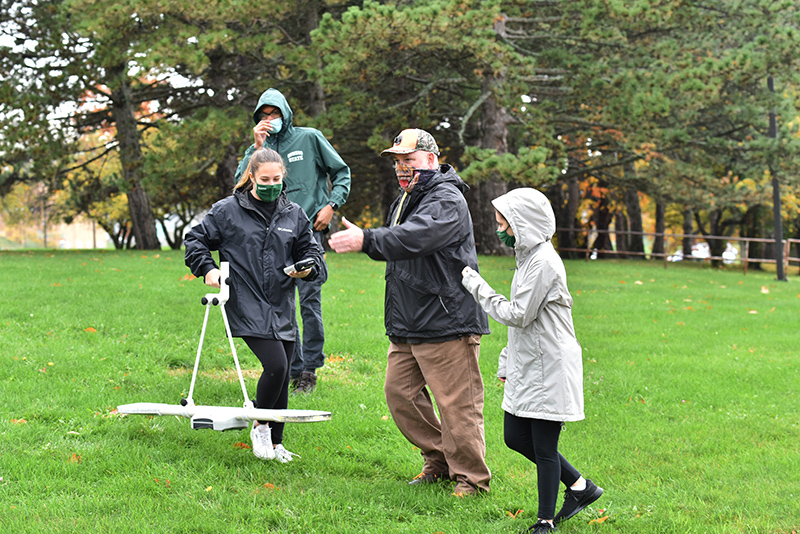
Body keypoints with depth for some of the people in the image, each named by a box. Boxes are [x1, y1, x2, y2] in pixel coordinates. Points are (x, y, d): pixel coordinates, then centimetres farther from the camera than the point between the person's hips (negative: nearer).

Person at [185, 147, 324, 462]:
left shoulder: (294, 214, 10)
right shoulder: (227, 211, 0)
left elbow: (311, 252, 18)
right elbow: (195, 240, 9)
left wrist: (307, 268, -4)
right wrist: (207, 269, -5)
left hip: (282, 310, 5)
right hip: (248, 309, -5)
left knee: (283, 376, 8)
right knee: (276, 366, -18)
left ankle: (275, 443, 22)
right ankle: (259, 426, 6)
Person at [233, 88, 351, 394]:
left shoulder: (309, 138, 5)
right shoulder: (259, 148, 13)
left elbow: (341, 172, 11)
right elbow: (241, 182, -3)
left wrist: (331, 205, -3)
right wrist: (257, 147, -9)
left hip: (308, 229, -3)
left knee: (309, 297, -10)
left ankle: (310, 368, -1)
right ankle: (292, 369, 12)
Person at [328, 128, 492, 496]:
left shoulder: (446, 200, -13)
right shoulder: (405, 199, 19)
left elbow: (414, 237, -30)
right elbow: (396, 246, 30)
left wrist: (366, 240, -38)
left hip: (447, 321, -10)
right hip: (407, 324, 10)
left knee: (456, 403, -6)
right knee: (399, 391, 13)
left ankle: (471, 477, 7)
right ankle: (439, 461, 26)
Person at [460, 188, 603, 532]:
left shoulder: (543, 262, -18)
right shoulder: (528, 258, 13)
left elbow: (517, 315, -20)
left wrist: (476, 286, -12)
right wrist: (506, 362, 22)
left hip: (549, 369, -10)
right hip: (526, 367, 10)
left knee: (543, 446, -2)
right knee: (515, 437, 13)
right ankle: (579, 486, 26)